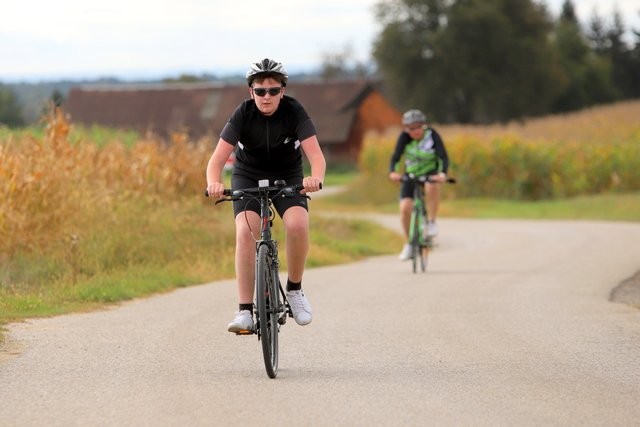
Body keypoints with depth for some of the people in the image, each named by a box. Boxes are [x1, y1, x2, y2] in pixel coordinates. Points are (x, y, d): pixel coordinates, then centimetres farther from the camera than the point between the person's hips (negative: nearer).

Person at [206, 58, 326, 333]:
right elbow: (218, 158, -28)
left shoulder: (294, 112, -21)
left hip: (288, 177, 0)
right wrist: (213, 183, -50)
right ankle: (245, 310, -23)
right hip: (248, 177, 0)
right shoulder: (243, 114, -21)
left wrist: (316, 178, -54)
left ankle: (294, 289, -5)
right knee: (245, 231, -25)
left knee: (297, 224, -28)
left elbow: (315, 154, -31)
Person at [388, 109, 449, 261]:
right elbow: (395, 157, -25)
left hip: (430, 173, -2)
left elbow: (443, 157, -28)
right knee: (405, 208, -14)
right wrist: (392, 172, -46)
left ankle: (432, 222, -18)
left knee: (432, 187, -40)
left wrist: (443, 174, -48)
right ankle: (409, 244, 8)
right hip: (411, 174, 2)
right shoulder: (404, 137, -16)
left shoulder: (432, 135, -21)